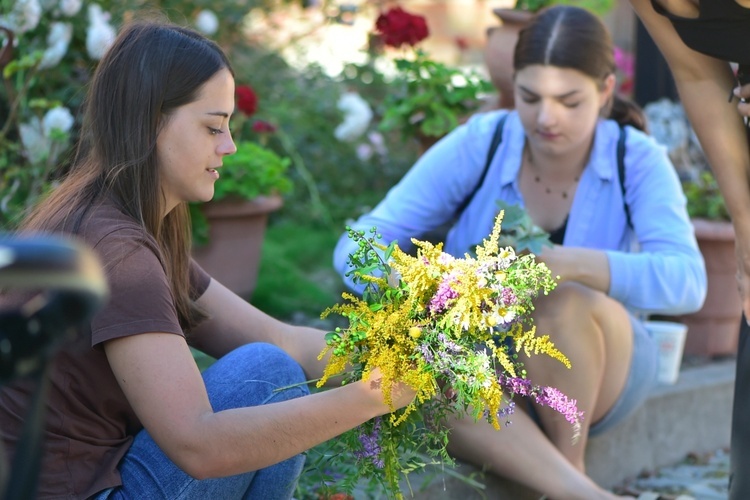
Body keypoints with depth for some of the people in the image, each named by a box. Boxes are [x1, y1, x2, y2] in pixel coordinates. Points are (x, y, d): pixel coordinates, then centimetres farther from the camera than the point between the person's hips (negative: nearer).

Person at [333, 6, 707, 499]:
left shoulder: (639, 161, -15)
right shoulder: (478, 144, -14)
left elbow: (684, 282, -31)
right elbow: (359, 248, -17)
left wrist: (566, 264, -48)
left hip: (601, 375, -1)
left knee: (562, 302, -34)